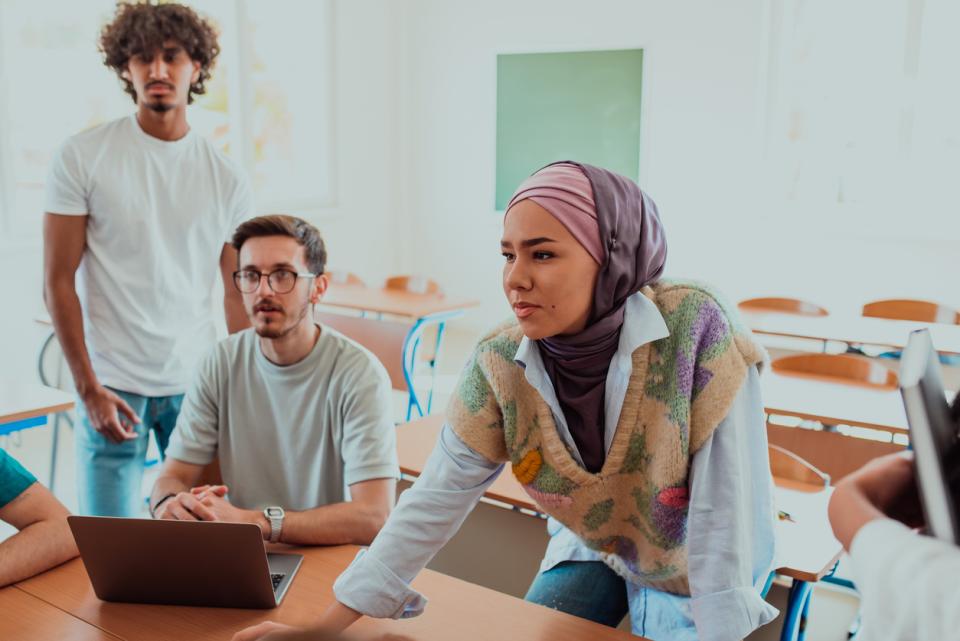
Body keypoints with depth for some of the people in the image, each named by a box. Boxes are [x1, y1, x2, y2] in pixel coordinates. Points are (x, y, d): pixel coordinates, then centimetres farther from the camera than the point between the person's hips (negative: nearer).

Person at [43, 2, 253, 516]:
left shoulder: (226, 179, 4)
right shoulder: (82, 158, -3)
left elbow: (238, 295, 5)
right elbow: (58, 281, -3)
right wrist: (88, 387, -8)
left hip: (198, 380, 2)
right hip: (112, 384, -2)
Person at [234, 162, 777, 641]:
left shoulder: (697, 330, -32)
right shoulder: (500, 367, -20)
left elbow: (725, 513, -29)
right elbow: (433, 504, -17)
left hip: (695, 573, -3)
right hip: (595, 551, 3)